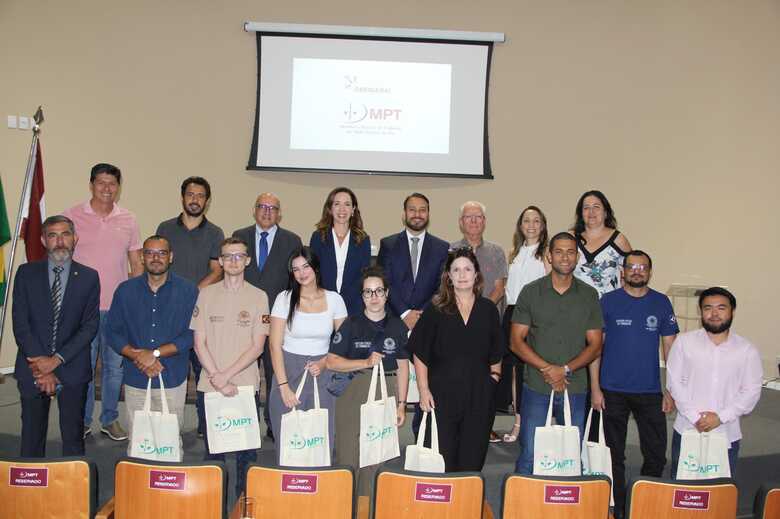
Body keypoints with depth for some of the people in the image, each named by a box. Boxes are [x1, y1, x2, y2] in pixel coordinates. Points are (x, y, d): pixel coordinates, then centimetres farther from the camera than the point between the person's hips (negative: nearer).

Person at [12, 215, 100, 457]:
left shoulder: (89, 277, 1)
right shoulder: (26, 273, 2)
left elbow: (90, 326, -4)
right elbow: (20, 323, -3)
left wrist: (57, 360, -13)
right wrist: (41, 365, -10)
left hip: (72, 370, -1)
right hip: (33, 367, 1)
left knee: (73, 435, 7)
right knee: (32, 433, 10)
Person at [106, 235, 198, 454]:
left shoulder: (187, 291, 1)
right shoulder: (126, 290, 8)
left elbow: (191, 334, -5)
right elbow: (113, 331, 5)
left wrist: (155, 353, -13)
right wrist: (137, 356, -10)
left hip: (172, 379, -2)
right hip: (136, 379, 2)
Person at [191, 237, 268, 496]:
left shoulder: (258, 296, 1)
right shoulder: (206, 294, 4)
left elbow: (257, 346, -4)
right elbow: (199, 343, 1)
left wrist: (226, 375, -12)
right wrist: (218, 380, -8)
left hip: (246, 385, -1)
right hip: (211, 385, 1)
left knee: (246, 450, 5)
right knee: (212, 449, 9)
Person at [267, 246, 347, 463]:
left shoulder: (334, 299, 3)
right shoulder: (285, 299, -1)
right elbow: (275, 345, -5)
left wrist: (323, 363, -10)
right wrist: (283, 385, -11)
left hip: (322, 373, 1)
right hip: (289, 371, -1)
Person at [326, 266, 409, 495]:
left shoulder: (398, 326, 7)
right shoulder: (352, 324, 1)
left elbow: (403, 367, 9)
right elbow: (331, 361, -3)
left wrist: (401, 404, 6)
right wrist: (366, 362, -13)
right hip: (352, 392, -1)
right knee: (348, 454, 1)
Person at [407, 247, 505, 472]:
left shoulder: (488, 309, 7)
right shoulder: (436, 309, 0)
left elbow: (496, 354, 15)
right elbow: (419, 353, -1)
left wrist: (494, 378, 6)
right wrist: (424, 391, -7)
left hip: (479, 395, 2)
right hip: (442, 393, -2)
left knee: (472, 462, 8)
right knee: (442, 462, 2)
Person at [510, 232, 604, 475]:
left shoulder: (589, 295, 5)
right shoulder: (531, 292, 1)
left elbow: (595, 345, 3)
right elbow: (516, 341, -2)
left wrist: (565, 369, -12)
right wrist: (547, 368, -14)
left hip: (575, 388, 2)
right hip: (536, 388, -1)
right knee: (529, 456, 2)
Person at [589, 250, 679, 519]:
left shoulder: (662, 303, 3)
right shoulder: (608, 301, -1)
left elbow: (670, 347, 6)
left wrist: (671, 390, 1)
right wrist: (595, 388, -6)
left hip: (650, 391, 1)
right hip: (613, 391, -1)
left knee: (656, 454, 3)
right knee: (614, 453, 9)